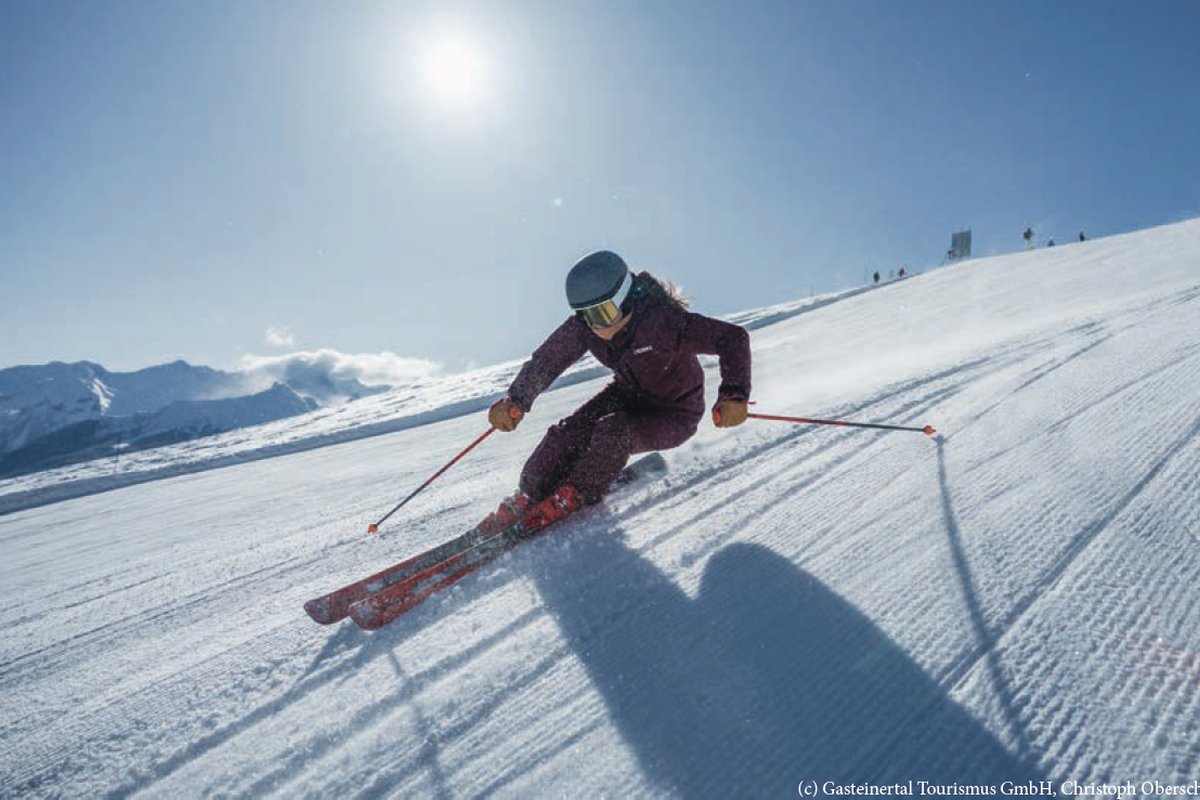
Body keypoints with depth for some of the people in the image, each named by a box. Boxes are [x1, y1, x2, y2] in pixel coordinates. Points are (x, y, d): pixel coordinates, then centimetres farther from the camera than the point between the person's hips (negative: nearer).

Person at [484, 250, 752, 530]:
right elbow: (546, 360, -10)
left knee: (612, 431, -31)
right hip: (628, 395, 5)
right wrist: (515, 400, -26)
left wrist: (734, 394, -50)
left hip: (675, 417, -5)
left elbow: (733, 337, -35)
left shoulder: (661, 322, -35)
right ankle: (525, 501, 2)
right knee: (568, 433, -17)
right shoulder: (584, 326, -18)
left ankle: (571, 499, -9)